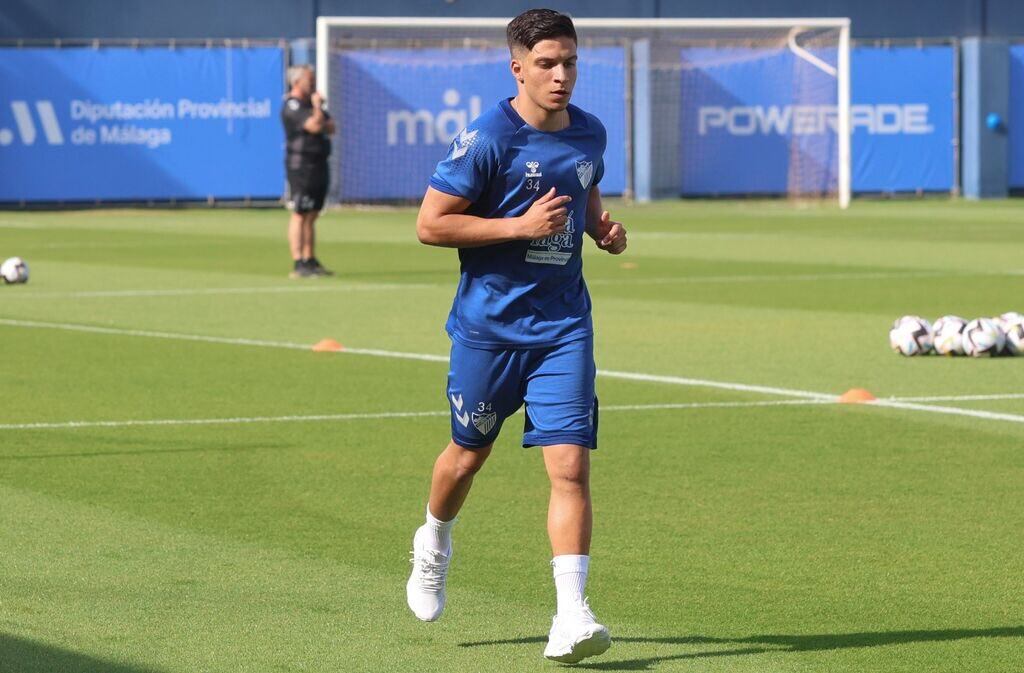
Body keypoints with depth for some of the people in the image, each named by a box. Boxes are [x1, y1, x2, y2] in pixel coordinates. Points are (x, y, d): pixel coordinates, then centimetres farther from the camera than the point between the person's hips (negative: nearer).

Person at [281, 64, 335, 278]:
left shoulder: (310, 103, 19)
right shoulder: (292, 106, -10)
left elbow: (330, 126, 13)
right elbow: (314, 126, -21)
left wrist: (320, 123, -7)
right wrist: (317, 106, -6)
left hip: (318, 164, 9)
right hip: (301, 165, -9)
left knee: (311, 216, 11)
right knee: (299, 215, -11)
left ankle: (310, 261, 15)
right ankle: (299, 264, -14)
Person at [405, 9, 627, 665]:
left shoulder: (590, 133, 4)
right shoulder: (487, 139, -14)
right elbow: (430, 223, -14)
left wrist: (604, 227, 3)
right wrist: (520, 226, -20)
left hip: (564, 326, 3)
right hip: (489, 325, -3)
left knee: (571, 464, -10)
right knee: (469, 453, 15)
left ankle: (571, 616, -14)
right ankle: (434, 544, 47)